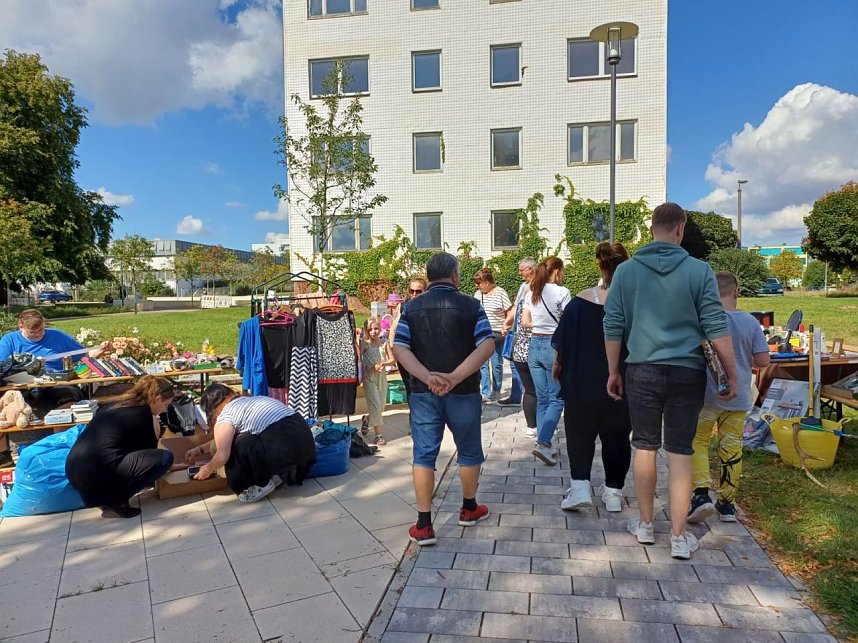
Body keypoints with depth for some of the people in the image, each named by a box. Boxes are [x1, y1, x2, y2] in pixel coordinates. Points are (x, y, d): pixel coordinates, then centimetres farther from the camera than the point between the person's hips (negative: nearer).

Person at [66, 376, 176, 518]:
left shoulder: (118, 405, 21)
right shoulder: (142, 413, -3)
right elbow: (149, 450, 7)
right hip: (98, 474, -9)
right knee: (165, 457, -4)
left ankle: (107, 496, 14)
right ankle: (116, 500, -3)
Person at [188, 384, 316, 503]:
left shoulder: (225, 416, 3)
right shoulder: (251, 401, 28)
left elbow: (222, 456, -6)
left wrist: (208, 469, 14)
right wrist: (200, 450, 44)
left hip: (284, 447, -9)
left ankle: (262, 484, 11)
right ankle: (278, 474, 18)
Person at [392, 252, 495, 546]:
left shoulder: (411, 308, 3)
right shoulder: (471, 305, -3)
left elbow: (399, 349, -7)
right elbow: (487, 345, -14)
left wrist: (428, 377, -16)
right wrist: (455, 377, -19)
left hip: (423, 392, 1)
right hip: (463, 392, -1)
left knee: (424, 455, 6)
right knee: (469, 451, 17)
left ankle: (423, 525, 6)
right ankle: (469, 509, 34)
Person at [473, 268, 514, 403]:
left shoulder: (500, 293, -7)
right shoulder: (477, 294, 9)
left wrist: (504, 326, -15)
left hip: (497, 335, -4)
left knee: (496, 364, 4)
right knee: (482, 364, 1)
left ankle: (496, 391, 20)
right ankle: (485, 393, 4)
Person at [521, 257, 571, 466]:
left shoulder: (532, 294, 8)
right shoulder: (561, 292, -10)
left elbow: (525, 322, 9)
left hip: (535, 345, 6)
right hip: (554, 346, -6)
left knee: (542, 398, 13)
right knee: (557, 399, 1)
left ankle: (544, 443, 16)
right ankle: (543, 443, -11)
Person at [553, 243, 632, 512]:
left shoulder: (581, 301, -10)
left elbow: (561, 342, -4)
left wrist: (558, 366, 11)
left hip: (583, 386, -1)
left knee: (580, 432, 14)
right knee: (617, 437, 15)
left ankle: (580, 486, 3)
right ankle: (613, 492, 22)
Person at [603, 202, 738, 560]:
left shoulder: (625, 271, -1)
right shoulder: (699, 271, -5)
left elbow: (613, 327, 1)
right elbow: (716, 329, -5)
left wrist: (613, 372, 10)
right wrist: (732, 375, 5)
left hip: (642, 371, 1)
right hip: (686, 372, -1)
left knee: (644, 448, 13)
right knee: (680, 452, 7)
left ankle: (645, 525, 26)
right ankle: (679, 537, 14)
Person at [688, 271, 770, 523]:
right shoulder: (750, 322, -5)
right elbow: (763, 361, -4)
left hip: (706, 396, -3)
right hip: (738, 398, 3)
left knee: (698, 442, 11)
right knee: (732, 447, 12)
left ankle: (702, 493, -4)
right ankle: (727, 503, 20)